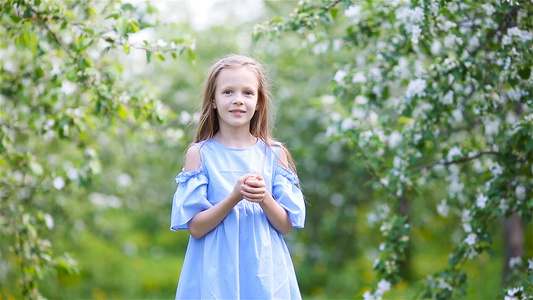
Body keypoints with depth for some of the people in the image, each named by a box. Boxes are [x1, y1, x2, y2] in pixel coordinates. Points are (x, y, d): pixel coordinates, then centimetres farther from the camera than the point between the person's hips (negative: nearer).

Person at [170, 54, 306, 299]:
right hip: (216, 273, -2)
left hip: (265, 273, 2)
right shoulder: (200, 153, -3)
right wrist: (234, 197, -20)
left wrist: (264, 198, -17)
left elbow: (286, 226, 1)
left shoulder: (274, 154, 2)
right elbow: (196, 228, -7)